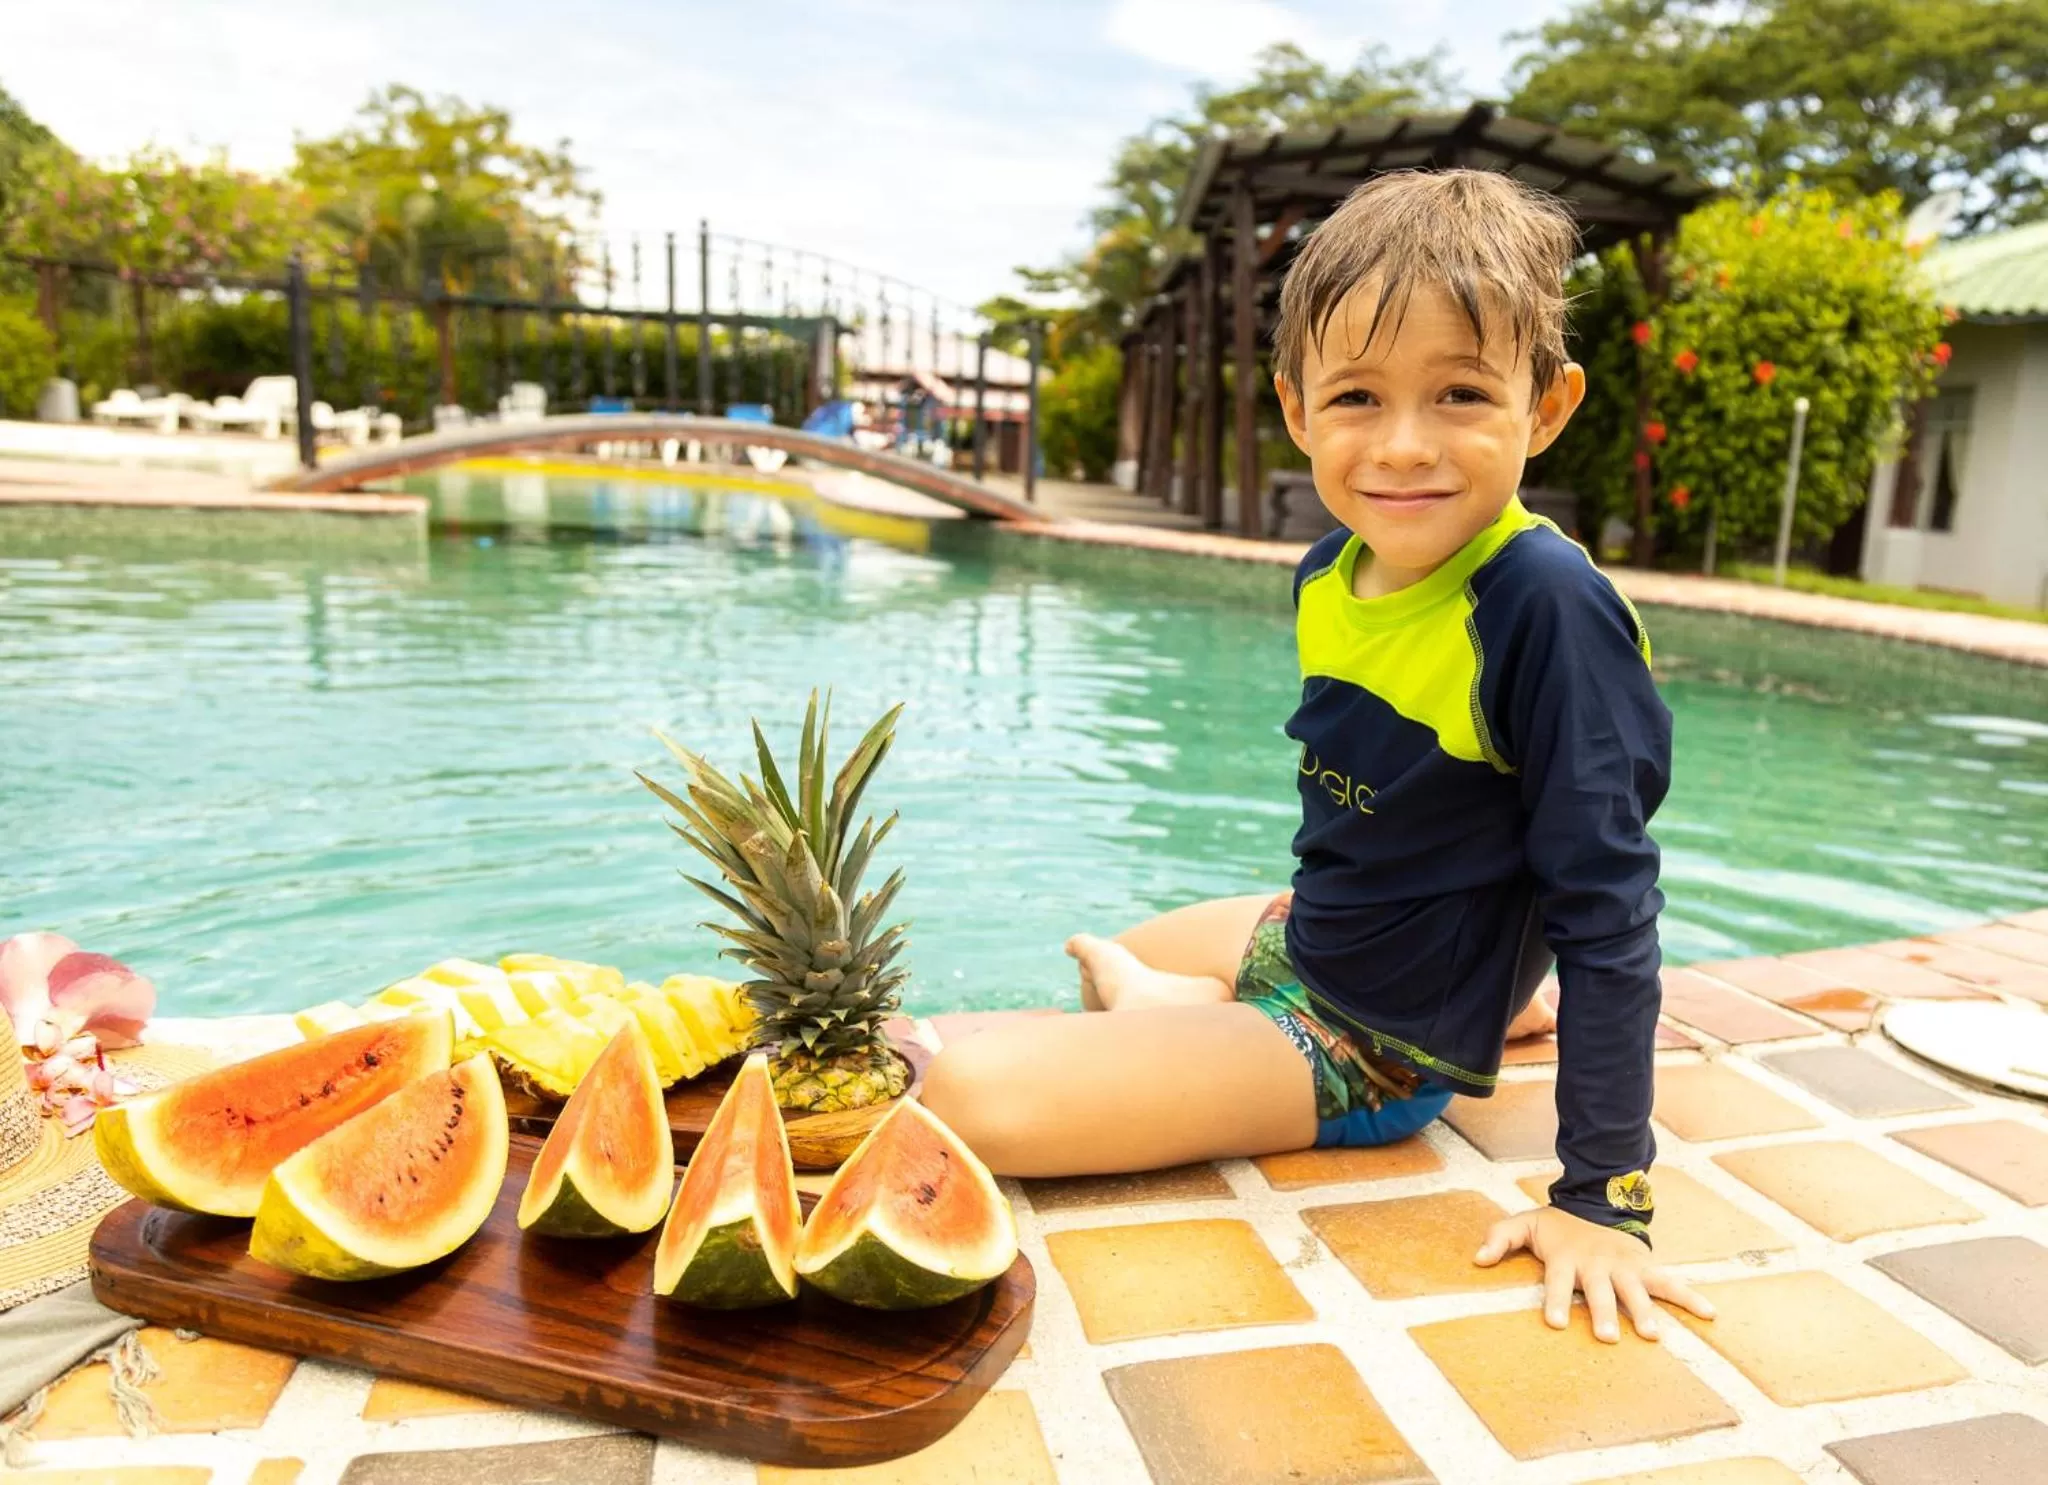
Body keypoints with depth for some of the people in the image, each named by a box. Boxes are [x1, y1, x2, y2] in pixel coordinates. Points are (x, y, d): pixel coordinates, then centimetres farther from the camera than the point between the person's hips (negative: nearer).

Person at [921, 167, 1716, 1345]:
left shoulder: (1547, 605, -28)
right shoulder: (1328, 578, -5)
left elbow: (1607, 900, -25)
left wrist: (1603, 1197, -23)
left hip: (1375, 1045, -8)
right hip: (1304, 937, 9)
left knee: (971, 1090, -24)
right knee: (1109, 959, 39)